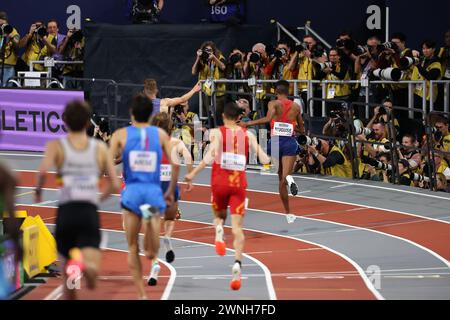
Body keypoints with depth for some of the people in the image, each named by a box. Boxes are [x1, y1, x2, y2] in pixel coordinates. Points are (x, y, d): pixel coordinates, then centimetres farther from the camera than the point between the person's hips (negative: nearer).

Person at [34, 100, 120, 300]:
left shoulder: (56, 146, 5)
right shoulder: (100, 148, 12)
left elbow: (43, 170, -15)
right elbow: (114, 185, 9)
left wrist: (38, 190, 4)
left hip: (66, 210, 0)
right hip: (91, 213, 0)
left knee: (67, 262, 18)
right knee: (92, 267, -12)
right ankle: (85, 266, -41)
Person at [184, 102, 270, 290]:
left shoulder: (217, 133, -1)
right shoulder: (248, 135, 6)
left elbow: (210, 156, -16)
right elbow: (264, 159, 2)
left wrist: (193, 174, -11)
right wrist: (269, 158, 26)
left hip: (220, 181, -1)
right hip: (239, 183, 1)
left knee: (219, 216, 24)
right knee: (237, 227, -1)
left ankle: (219, 231, -12)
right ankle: (238, 263, -22)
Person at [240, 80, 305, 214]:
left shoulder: (274, 104, 0)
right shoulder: (296, 106, 11)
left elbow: (268, 118, -21)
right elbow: (302, 130, 19)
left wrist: (247, 123, -16)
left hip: (276, 141, 0)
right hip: (290, 142, 0)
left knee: (280, 178, 14)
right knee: (285, 176, -8)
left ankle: (287, 211, 16)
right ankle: (289, 179, -47)